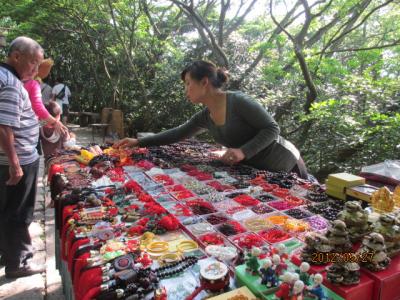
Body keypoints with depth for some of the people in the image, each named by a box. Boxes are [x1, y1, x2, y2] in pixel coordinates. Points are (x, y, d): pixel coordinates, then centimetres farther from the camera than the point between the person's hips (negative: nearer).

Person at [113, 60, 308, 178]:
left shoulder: (238, 101, -23)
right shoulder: (205, 117, 1)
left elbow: (271, 129, -19)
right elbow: (178, 133, 12)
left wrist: (243, 152, -33)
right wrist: (138, 142, 11)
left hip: (284, 164, -7)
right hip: (257, 170, 7)